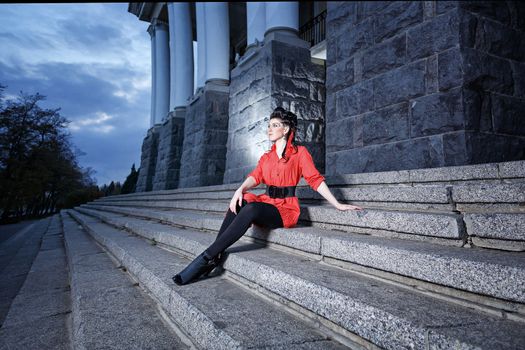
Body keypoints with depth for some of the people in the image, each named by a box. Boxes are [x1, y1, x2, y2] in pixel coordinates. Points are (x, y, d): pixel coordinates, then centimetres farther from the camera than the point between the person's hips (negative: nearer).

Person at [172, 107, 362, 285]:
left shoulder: (300, 152, 4)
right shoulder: (266, 157, 19)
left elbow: (316, 179, -1)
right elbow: (255, 176, 2)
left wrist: (338, 205, -6)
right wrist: (240, 190, -19)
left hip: (286, 208, -5)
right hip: (266, 202, 5)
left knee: (251, 209, -34)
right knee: (239, 202, -27)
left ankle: (207, 257, -35)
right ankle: (215, 256, -30)